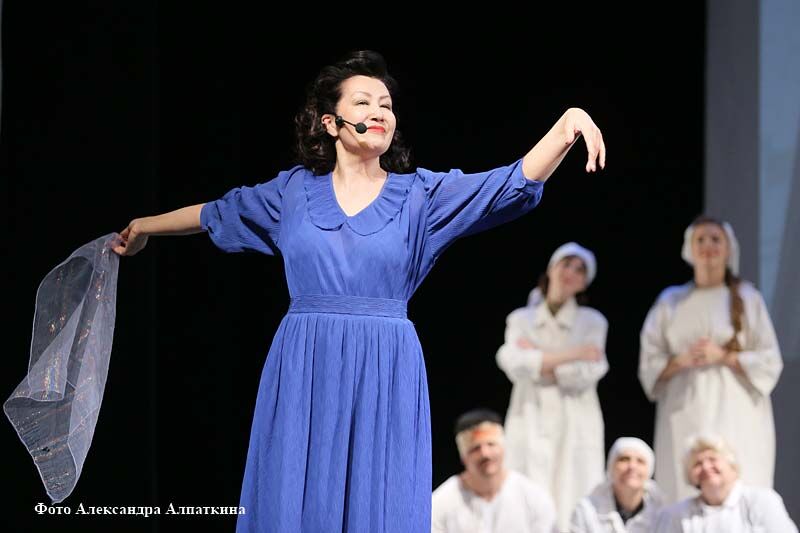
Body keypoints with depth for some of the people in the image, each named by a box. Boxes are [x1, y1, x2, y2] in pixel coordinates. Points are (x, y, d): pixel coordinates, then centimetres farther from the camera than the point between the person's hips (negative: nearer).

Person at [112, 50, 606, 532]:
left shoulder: (421, 194, 4)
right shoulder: (294, 190, 8)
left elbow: (515, 185, -8)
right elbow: (216, 213, 24)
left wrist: (567, 124, -24)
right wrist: (144, 227, 35)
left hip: (385, 376, -1)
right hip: (305, 373, 1)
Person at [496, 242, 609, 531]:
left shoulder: (593, 321, 8)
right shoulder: (520, 319, 11)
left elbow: (585, 374, -6)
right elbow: (515, 364, -9)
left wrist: (539, 360, -4)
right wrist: (573, 354, -10)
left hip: (575, 428, -1)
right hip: (530, 425, 1)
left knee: (573, 507, -7)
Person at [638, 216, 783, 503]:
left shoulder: (747, 298, 8)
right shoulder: (670, 301, 13)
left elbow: (770, 362, 4)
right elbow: (649, 365, 11)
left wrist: (724, 357, -9)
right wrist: (681, 361, -8)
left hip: (736, 415, -2)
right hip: (684, 415, 2)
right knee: (684, 498, -8)